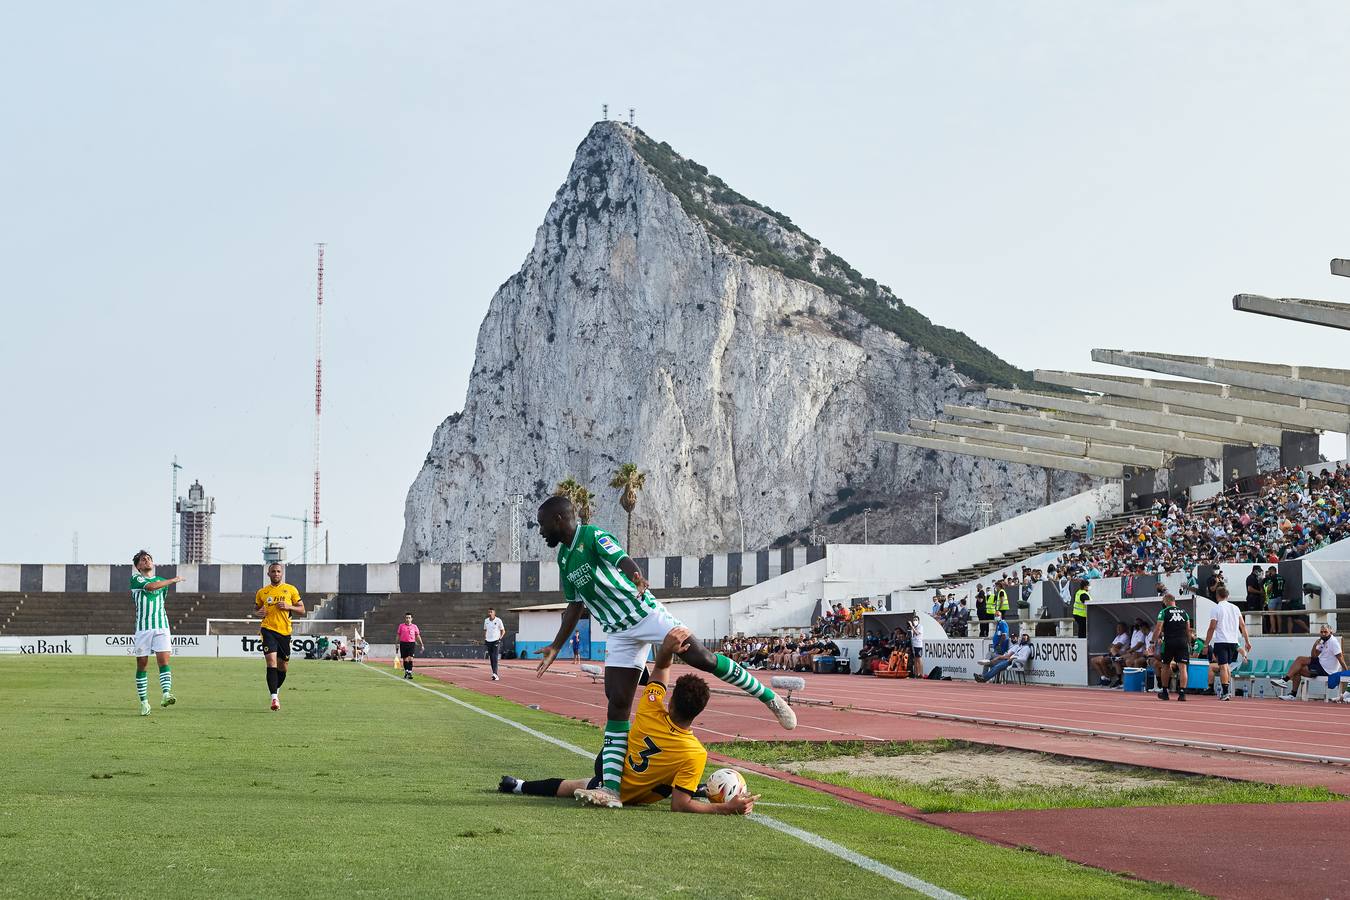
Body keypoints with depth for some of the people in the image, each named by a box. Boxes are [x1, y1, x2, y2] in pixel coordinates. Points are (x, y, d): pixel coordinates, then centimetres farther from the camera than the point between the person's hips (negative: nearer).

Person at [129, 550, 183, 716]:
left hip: (161, 626, 3)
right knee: (142, 664, 0)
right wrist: (173, 580, -12)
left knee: (163, 659, -15)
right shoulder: (136, 579, 3)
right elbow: (150, 586, -17)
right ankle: (143, 701, 8)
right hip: (143, 627, -3)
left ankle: (166, 694, -27)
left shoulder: (161, 581, 20)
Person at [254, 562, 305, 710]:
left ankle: (276, 691, 36)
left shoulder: (290, 589, 7)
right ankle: (274, 698, -20)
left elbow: (302, 610, 8)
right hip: (268, 630, -1)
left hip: (285, 631, 1)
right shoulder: (262, 592, 9)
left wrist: (289, 606, -10)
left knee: (283, 666, 10)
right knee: (271, 662, -18)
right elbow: (255, 609, 21)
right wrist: (259, 612, -3)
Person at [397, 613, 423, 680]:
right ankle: (406, 672, 22)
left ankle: (410, 672, -15)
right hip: (403, 643, 1)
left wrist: (421, 644, 7)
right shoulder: (401, 626, 7)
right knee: (405, 659, 7)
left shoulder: (414, 627, 7)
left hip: (412, 643, -1)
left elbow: (418, 636, 11)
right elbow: (398, 635, 10)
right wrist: (397, 644, 6)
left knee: (410, 658, -14)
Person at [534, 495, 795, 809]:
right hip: (619, 634, 7)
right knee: (617, 703, -3)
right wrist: (555, 648, 21)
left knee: (701, 658, -16)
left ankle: (771, 699, 2)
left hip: (646, 614, -7)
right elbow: (574, 606, 22)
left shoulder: (593, 536, -11)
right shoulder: (564, 558, 12)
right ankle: (611, 788, -10)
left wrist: (638, 578, -52)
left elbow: (623, 560, -30)